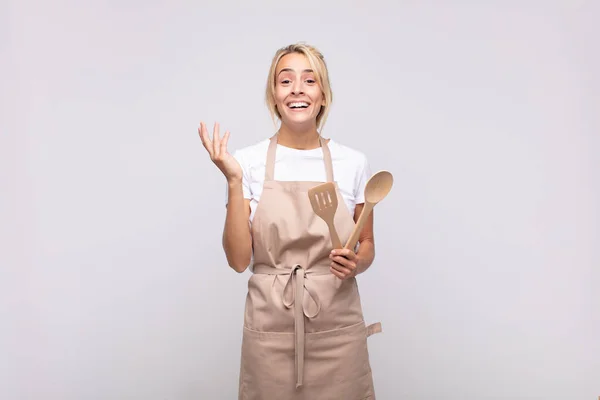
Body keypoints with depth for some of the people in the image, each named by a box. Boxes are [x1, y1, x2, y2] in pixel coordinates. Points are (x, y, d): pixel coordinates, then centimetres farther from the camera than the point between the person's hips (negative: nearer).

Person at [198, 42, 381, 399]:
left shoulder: (353, 162, -2)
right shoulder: (248, 162, -5)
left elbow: (367, 246, 8)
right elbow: (238, 259, -9)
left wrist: (356, 262, -13)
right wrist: (234, 181, -17)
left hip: (337, 328, 1)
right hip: (271, 329, -1)